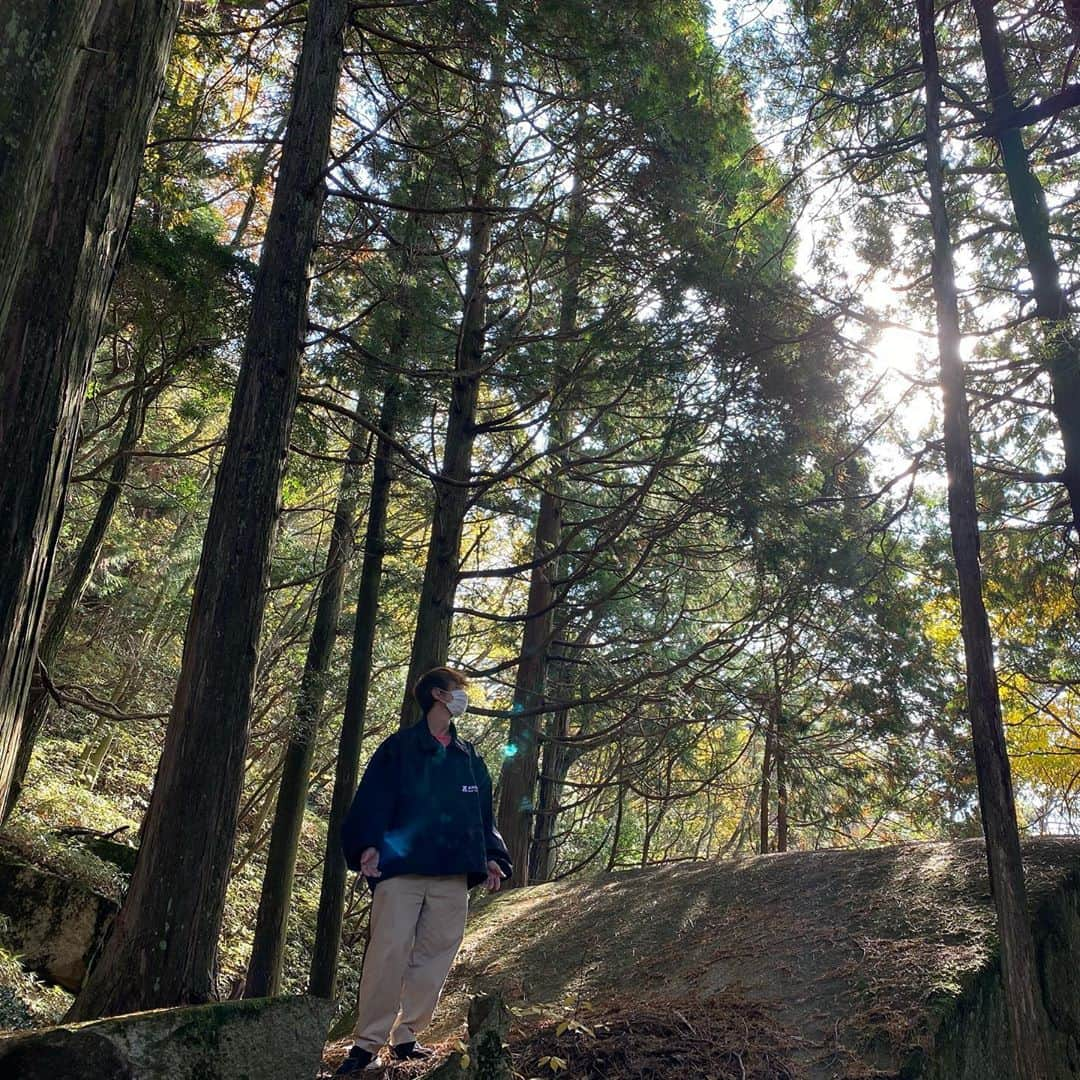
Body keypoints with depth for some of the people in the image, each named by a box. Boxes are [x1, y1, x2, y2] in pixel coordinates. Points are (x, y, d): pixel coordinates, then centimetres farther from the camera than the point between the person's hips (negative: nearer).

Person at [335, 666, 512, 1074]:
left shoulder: (469, 757, 19)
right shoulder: (399, 748, 4)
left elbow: (483, 813, 20)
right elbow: (372, 800, -5)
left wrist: (491, 856, 7)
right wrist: (366, 845, -19)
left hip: (452, 875, 5)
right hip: (401, 868, -5)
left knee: (436, 956, 5)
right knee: (389, 953, -10)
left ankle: (406, 1037, 17)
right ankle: (367, 1044, -2)